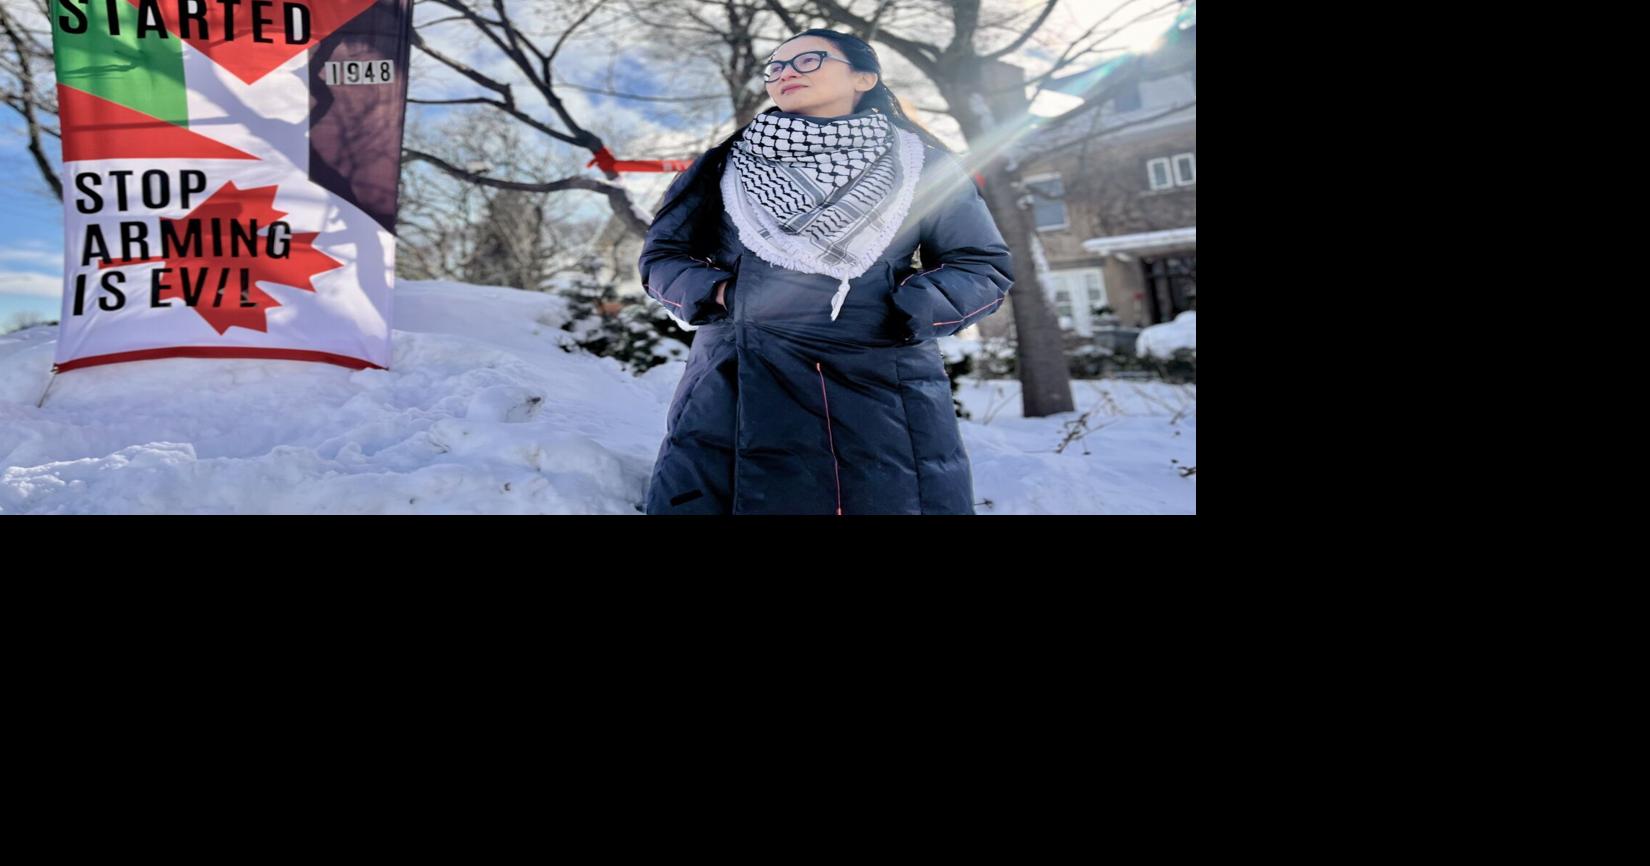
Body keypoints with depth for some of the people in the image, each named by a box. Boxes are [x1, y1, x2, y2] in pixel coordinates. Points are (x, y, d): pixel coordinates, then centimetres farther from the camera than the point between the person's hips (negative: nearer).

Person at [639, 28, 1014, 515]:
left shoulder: (920, 164, 12)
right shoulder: (727, 165, 16)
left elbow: (985, 263, 12)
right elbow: (662, 255, 18)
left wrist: (919, 309, -7)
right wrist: (714, 293, -3)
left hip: (886, 391, 0)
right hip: (740, 387, 1)